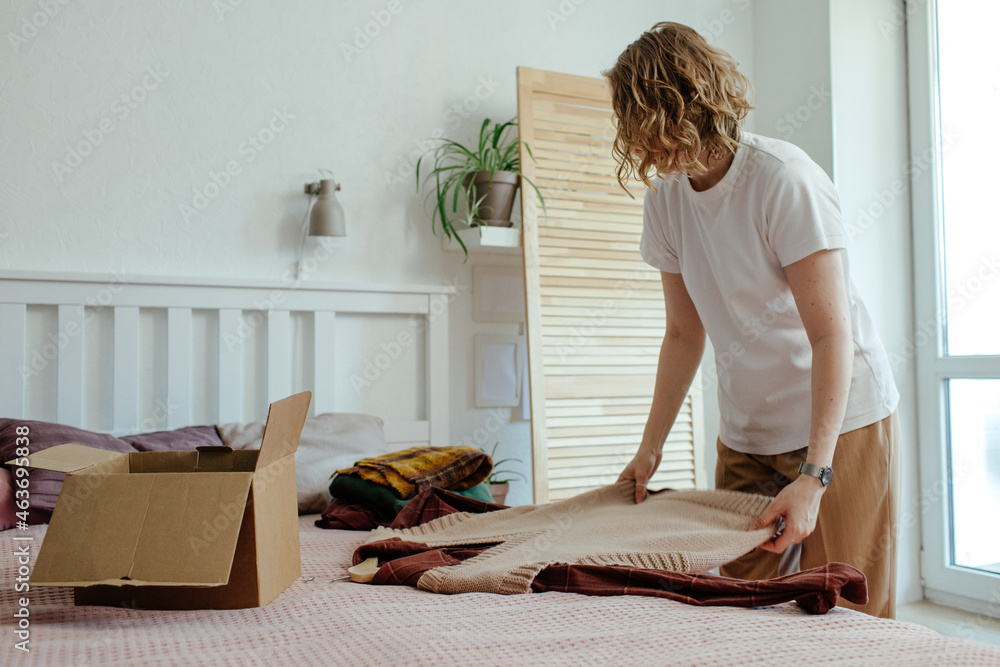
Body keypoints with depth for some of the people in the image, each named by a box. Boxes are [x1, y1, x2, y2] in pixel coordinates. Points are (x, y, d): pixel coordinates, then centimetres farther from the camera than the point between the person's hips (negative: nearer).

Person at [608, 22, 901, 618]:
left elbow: (831, 333, -21)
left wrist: (814, 475, -28)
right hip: (746, 432, 6)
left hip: (841, 420, -6)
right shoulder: (666, 195, 1)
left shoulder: (784, 177, -18)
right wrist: (651, 446, 7)